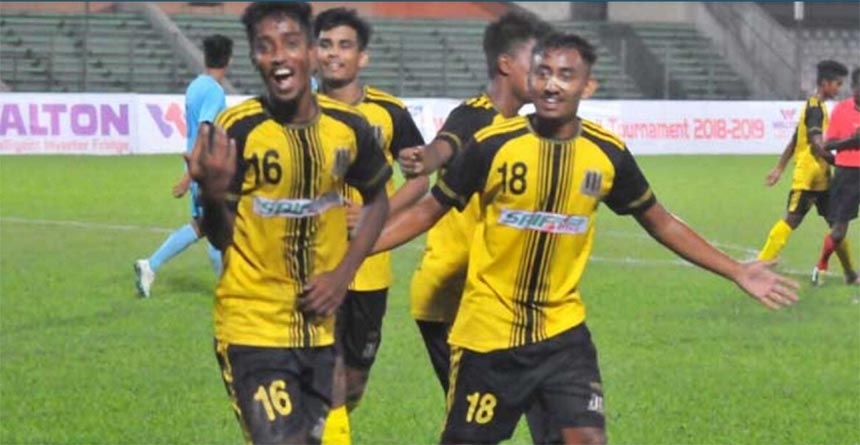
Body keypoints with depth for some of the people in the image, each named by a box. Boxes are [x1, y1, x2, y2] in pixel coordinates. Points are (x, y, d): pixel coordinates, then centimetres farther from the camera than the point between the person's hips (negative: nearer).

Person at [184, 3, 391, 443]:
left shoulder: (348, 127, -3)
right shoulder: (235, 131, -15)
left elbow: (377, 200, 14)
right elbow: (220, 237, -9)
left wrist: (343, 273, 0)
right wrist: (214, 192, -31)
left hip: (319, 327, 5)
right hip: (254, 327, -5)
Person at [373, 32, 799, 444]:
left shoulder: (608, 154, -4)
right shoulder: (493, 145, -12)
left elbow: (660, 223, 11)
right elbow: (428, 211, -2)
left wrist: (737, 271, 9)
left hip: (563, 331, 2)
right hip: (488, 332, -2)